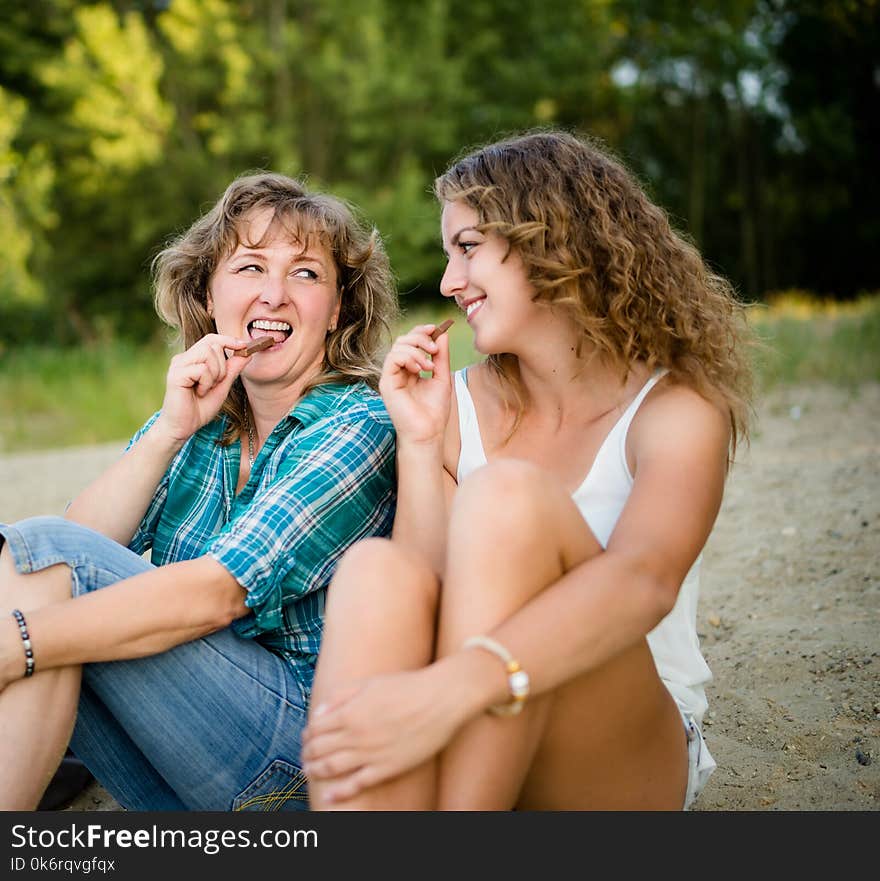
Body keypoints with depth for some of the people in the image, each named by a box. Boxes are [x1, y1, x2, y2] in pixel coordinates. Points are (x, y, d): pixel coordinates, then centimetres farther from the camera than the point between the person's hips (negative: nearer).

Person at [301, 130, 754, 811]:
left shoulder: (678, 409, -5)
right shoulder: (459, 406, 6)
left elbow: (643, 581, -28)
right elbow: (432, 595, -4)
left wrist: (450, 688, -42)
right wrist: (419, 443, -11)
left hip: (626, 763, -3)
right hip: (466, 749, 3)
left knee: (508, 496, -28)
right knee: (375, 571, -29)